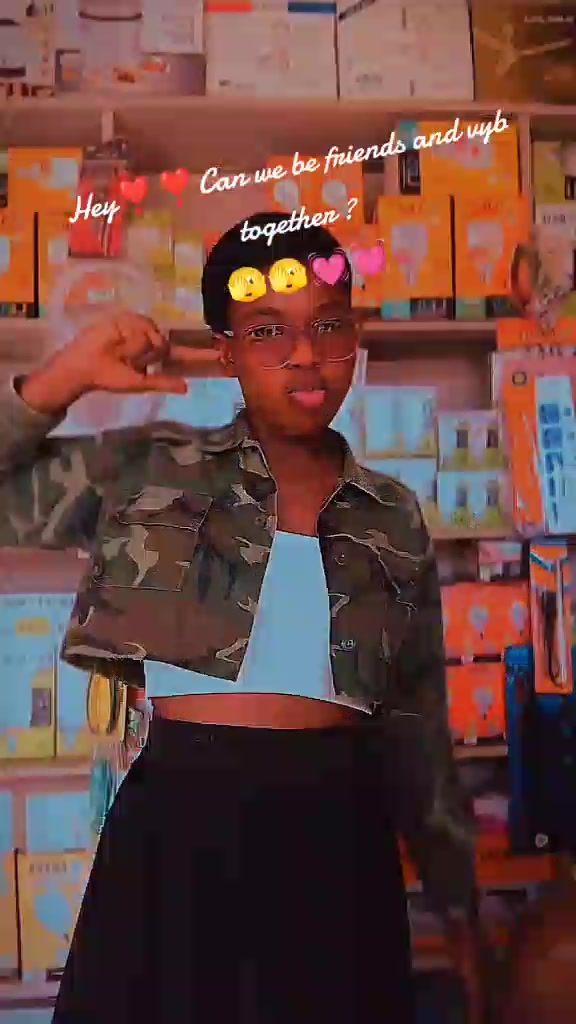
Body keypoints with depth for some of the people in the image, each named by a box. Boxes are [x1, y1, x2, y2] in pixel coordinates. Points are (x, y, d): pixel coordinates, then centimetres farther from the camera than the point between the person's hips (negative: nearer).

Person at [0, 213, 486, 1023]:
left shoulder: (396, 519, 7)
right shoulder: (147, 469, 1)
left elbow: (418, 726, 12)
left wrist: (458, 902, 15)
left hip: (339, 831, 2)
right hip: (180, 822, -2)